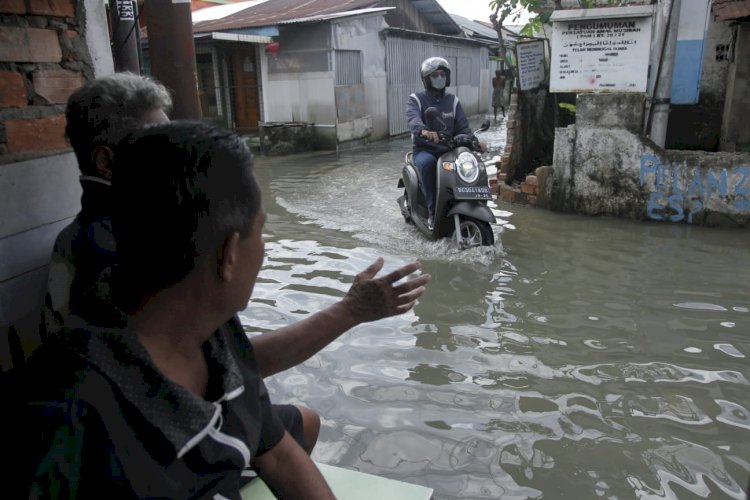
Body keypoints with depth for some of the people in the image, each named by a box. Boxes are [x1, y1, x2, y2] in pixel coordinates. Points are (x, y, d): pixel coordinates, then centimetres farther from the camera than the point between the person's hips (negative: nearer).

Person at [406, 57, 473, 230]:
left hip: (448, 150, 4)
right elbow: (413, 119, -23)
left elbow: (463, 127, 5)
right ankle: (432, 211, -28)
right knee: (427, 162, -38)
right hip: (424, 150, -3)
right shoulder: (415, 99, 0)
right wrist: (424, 131, -47)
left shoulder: (453, 101, 13)